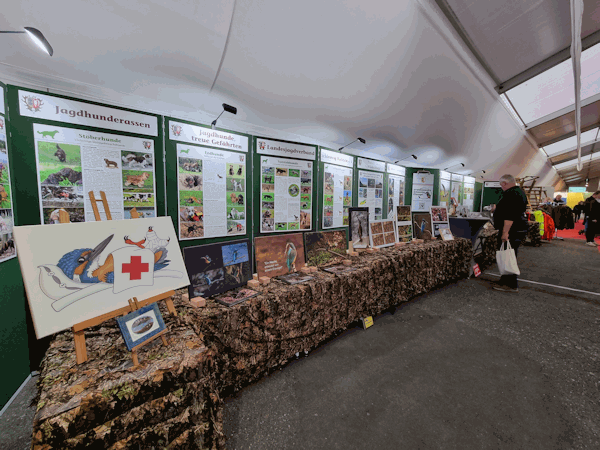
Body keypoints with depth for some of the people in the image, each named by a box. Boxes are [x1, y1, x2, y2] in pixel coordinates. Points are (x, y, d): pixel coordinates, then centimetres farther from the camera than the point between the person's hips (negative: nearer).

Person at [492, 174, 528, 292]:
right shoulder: (520, 192, 18)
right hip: (519, 229, 11)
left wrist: (505, 232, -27)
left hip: (511, 232, -11)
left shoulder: (511, 194, -17)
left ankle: (511, 285, 2)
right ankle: (506, 281, 26)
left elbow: (510, 216, -26)